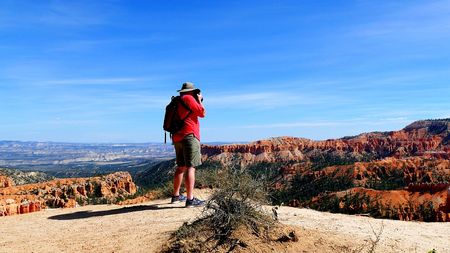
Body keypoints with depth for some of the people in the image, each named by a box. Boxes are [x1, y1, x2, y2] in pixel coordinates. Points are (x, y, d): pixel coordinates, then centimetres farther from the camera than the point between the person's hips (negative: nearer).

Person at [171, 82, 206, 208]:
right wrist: (199, 100, 7)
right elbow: (202, 113, -9)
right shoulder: (188, 98, -6)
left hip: (177, 137, 9)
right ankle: (190, 199, -15)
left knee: (181, 167, 18)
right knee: (190, 168, -11)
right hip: (189, 136, -9)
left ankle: (176, 195, 25)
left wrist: (196, 101, 26)